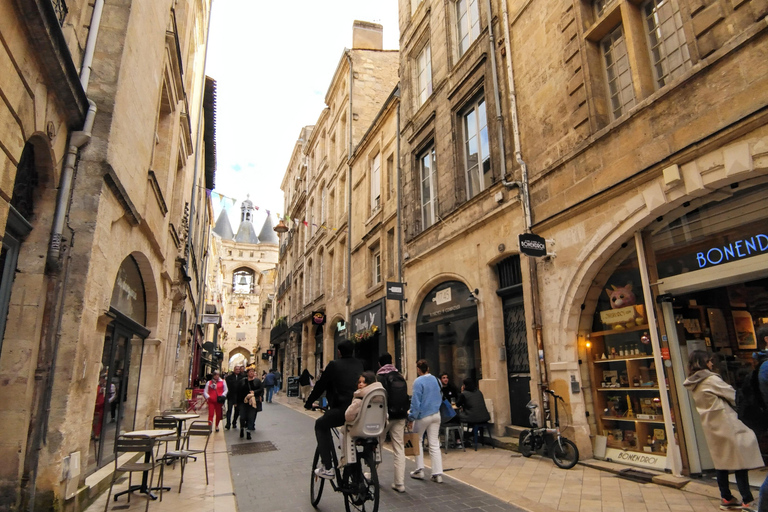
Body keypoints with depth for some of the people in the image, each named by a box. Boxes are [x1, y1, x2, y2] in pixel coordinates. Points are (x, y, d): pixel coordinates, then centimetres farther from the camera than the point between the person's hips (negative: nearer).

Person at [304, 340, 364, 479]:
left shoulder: (334, 365, -1)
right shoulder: (360, 365, 13)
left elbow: (320, 386, 4)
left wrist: (308, 403, 18)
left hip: (342, 409, -6)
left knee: (320, 425, 17)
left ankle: (328, 468, 8)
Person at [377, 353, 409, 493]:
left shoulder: (379, 377, -9)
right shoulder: (400, 377, 8)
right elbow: (406, 397, 12)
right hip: (400, 417, 5)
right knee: (399, 448, 4)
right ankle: (400, 483, 4)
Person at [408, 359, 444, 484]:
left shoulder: (418, 382, -14)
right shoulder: (436, 380, 4)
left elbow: (415, 402, -15)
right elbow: (440, 398, 15)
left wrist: (412, 418, -9)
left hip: (423, 416, -5)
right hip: (436, 415, 5)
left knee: (418, 441, 14)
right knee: (434, 444, 8)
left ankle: (420, 470, 15)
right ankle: (438, 473, 5)